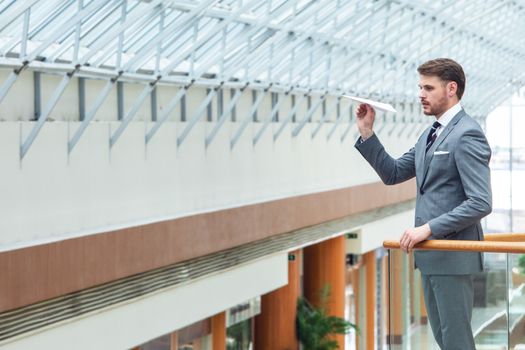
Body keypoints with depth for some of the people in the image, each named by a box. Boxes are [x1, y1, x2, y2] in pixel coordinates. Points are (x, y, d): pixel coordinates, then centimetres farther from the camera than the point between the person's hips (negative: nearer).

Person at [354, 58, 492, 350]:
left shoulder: (467, 134, -15)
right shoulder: (431, 135, 15)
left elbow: (481, 203, -22)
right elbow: (393, 173, 16)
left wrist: (429, 228, -22)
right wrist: (367, 132, 6)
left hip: (452, 256, -9)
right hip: (431, 254, 9)